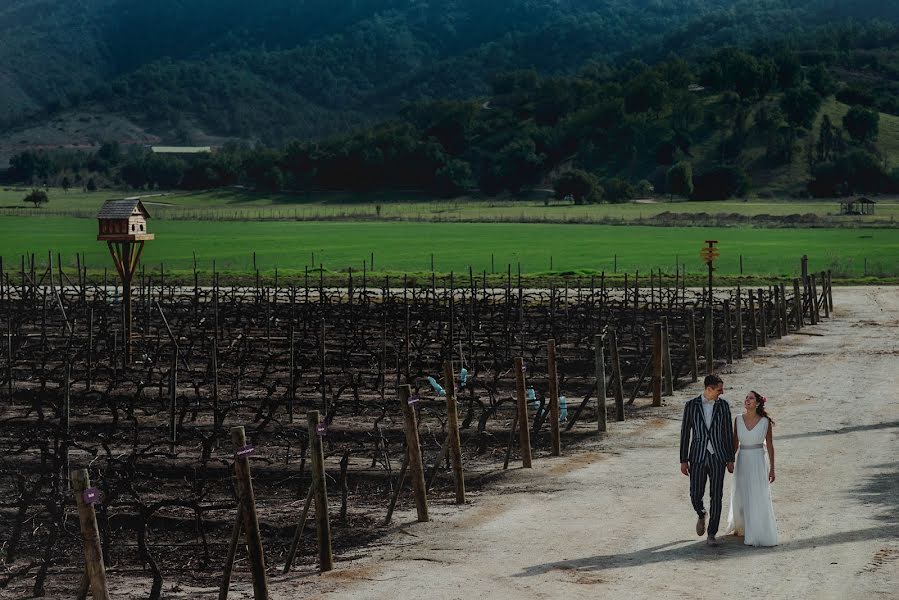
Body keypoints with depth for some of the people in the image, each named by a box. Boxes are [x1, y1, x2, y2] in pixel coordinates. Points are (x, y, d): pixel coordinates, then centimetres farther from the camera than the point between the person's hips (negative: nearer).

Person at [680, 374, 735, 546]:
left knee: (716, 496, -3)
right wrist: (683, 461, -2)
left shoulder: (723, 405, 1)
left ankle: (712, 534, 7)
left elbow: (728, 433, 6)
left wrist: (731, 459, 5)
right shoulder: (691, 405, -2)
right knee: (696, 495, -1)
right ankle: (701, 515, 34)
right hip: (697, 457, 0)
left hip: (718, 457, 0)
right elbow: (685, 434, 1)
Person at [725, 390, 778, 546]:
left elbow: (770, 446, -2)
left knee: (759, 499, -5)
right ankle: (740, 526, 39)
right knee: (741, 498, 14)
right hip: (742, 462, 3)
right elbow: (735, 444, 7)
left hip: (758, 462, -3)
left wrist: (772, 468, -3)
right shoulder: (738, 419, -1)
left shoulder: (765, 422, -8)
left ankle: (760, 535, 3)